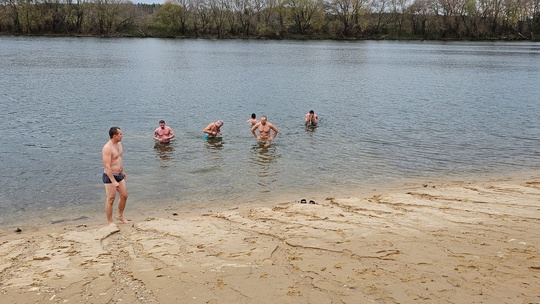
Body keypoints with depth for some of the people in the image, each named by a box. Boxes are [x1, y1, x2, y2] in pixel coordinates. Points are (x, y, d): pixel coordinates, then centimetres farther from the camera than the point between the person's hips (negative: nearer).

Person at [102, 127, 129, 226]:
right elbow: (107, 166, -25)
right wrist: (113, 181, -28)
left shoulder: (119, 144, 7)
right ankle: (110, 222, 12)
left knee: (124, 196, 14)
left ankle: (120, 216, 34)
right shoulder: (107, 148, -22)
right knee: (110, 199, 0)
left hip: (119, 175, 9)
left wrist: (122, 171, 29)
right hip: (109, 176, -9)